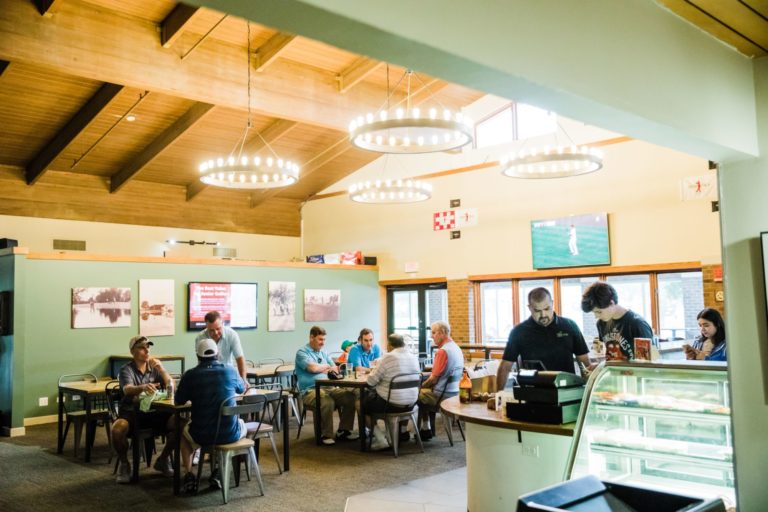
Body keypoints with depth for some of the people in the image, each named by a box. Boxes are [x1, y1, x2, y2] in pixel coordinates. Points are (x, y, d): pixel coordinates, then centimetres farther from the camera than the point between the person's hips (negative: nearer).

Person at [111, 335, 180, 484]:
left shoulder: (154, 368, 8)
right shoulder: (126, 370, -4)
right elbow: (127, 390, -25)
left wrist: (161, 369, -16)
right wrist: (143, 387, -48)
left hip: (154, 412, 3)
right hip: (131, 412, -3)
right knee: (117, 429, -35)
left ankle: (163, 460, 2)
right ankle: (123, 463, -4)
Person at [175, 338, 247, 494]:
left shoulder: (190, 375, -5)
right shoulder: (230, 371, 0)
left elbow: (178, 402, 9)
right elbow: (242, 389, 21)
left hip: (202, 435, 0)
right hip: (230, 434, 0)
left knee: (184, 431, 34)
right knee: (243, 426, 35)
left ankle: (189, 475, 23)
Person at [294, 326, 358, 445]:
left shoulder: (323, 352, 22)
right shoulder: (302, 352, 0)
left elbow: (335, 369, 17)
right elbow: (313, 368, -15)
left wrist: (321, 369, -3)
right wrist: (326, 366, 4)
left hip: (329, 388, 7)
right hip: (310, 391, -7)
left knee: (350, 395, -15)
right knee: (327, 402, -36)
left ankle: (343, 430, -3)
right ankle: (325, 435, -17)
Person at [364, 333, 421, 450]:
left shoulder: (388, 357, -16)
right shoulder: (413, 357, 3)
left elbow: (371, 381, -14)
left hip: (392, 404, -7)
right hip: (410, 403, 7)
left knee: (361, 404, 15)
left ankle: (380, 440, 7)